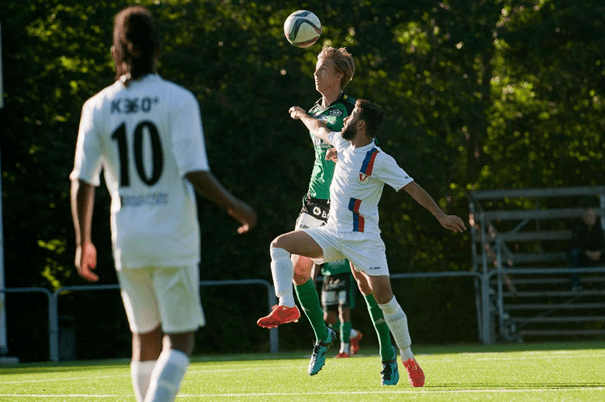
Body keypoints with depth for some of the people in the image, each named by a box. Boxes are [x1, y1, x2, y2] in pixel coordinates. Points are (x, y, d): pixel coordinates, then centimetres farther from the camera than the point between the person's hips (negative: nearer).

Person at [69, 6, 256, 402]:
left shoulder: (98, 107, 2)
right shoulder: (178, 100, -8)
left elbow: (82, 182, 2)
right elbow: (195, 171, -14)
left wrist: (83, 241, 12)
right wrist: (235, 206, 1)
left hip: (128, 239, 4)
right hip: (174, 236, -3)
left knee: (146, 339, 16)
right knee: (180, 340, 1)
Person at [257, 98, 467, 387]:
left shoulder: (379, 161, -15)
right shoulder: (344, 144, 6)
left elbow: (412, 187, -15)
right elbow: (320, 129, 28)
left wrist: (440, 215, -21)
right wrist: (302, 115, 44)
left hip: (363, 239, -7)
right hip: (331, 234, 7)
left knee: (383, 294, -14)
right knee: (280, 244, -11)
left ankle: (408, 358, -1)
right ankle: (286, 306, -22)